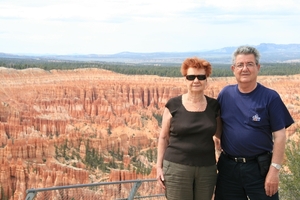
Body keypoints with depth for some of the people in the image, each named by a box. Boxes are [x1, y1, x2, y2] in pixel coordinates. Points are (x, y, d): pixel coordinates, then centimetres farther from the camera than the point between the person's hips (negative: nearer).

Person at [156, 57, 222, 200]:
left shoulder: (214, 106, 5)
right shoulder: (173, 105, -2)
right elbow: (163, 137, 3)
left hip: (207, 169, 3)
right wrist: (159, 166, -1)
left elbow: (220, 133, 16)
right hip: (176, 168, -3)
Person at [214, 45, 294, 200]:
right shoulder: (225, 94, 2)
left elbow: (279, 136, -9)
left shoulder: (270, 97, -7)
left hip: (260, 168, -3)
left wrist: (274, 170, -13)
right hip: (228, 166, 3)